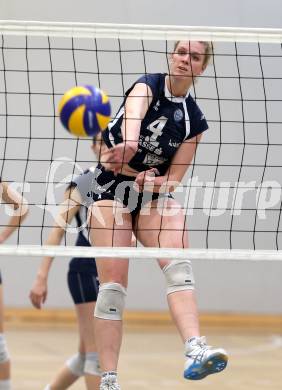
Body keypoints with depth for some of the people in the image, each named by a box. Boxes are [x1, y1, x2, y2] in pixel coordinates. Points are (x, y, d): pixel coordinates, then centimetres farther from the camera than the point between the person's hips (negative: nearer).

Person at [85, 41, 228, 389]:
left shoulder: (194, 119, 3)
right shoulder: (148, 86, -8)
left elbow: (174, 176, 3)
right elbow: (134, 114, -33)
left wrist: (153, 181, -21)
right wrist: (130, 142, -56)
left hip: (155, 194, 3)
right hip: (111, 190, -3)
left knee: (178, 263, -25)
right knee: (113, 283, -14)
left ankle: (195, 351, -45)